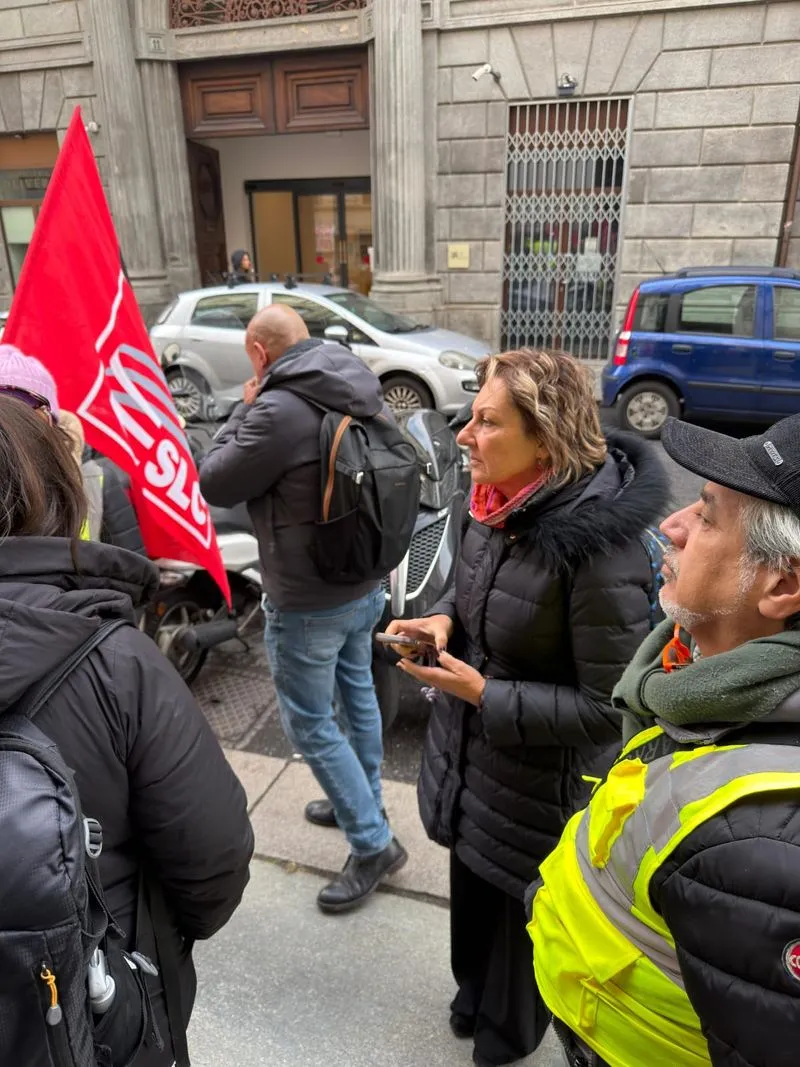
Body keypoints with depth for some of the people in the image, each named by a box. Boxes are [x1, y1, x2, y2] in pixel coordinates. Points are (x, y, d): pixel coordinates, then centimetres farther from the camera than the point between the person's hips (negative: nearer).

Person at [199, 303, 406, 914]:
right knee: (358, 693, 23)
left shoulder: (281, 409, -26)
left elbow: (215, 485, -13)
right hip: (365, 582, 9)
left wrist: (245, 410, -4)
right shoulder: (363, 393, 1)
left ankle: (374, 845, 18)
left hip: (308, 602, -9)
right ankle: (363, 804, 43)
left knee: (310, 724, 7)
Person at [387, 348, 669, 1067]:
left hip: (539, 787, -6)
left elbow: (609, 709, -25)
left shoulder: (599, 548, -31)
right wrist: (444, 618, -9)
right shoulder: (497, 508, -8)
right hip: (471, 763, 6)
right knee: (472, 895, 29)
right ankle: (474, 994, 60)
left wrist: (483, 694, -26)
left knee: (520, 912, 21)